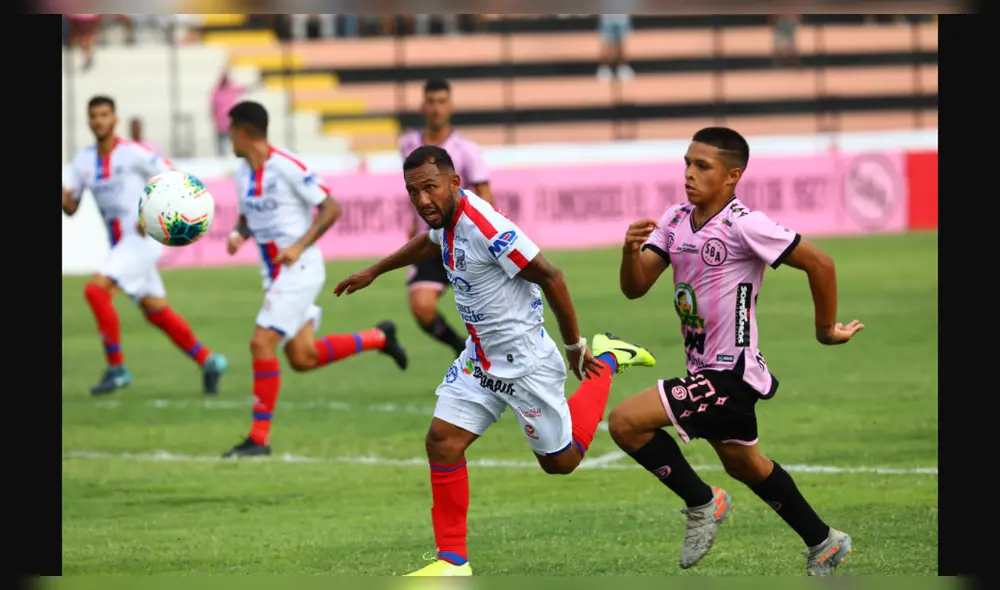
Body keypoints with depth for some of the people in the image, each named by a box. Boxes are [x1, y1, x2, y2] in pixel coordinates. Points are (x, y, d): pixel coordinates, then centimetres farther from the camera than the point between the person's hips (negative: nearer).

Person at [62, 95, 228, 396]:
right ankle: (208, 361, 23)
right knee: (156, 311, 10)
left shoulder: (134, 153, -12)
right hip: (120, 243, 7)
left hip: (142, 239, -7)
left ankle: (116, 368, -14)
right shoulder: (83, 160, 8)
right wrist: (63, 196, -14)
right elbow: (71, 207, 9)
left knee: (96, 289, -21)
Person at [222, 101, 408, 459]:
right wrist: (237, 235, -1)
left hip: (300, 269, -9)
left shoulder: (287, 167, -17)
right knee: (302, 358, 7)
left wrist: (299, 246, -23)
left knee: (262, 343, -16)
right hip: (274, 273, 9)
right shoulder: (243, 173, 7)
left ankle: (259, 438, -11)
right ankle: (379, 339, 27)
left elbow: (331, 208, -14)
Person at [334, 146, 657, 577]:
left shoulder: (485, 226, -28)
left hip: (525, 361, -8)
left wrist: (574, 346, -11)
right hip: (479, 358, 8)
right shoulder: (446, 218, 0)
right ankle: (452, 561, 3)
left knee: (561, 461, 9)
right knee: (442, 441, -5)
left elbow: (549, 275, -21)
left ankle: (605, 361, 29)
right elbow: (429, 243, 27)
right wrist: (374, 272, 39)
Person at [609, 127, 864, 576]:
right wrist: (631, 251, -22)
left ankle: (702, 503, 0)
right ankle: (823, 544, 40)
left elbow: (819, 264, -15)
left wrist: (826, 330, -5)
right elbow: (634, 288, -1)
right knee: (743, 463, 24)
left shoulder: (743, 225, -19)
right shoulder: (675, 220, 4)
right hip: (705, 370, 9)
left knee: (625, 422, -17)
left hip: (728, 373, -9)